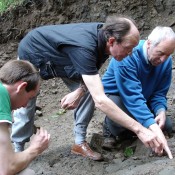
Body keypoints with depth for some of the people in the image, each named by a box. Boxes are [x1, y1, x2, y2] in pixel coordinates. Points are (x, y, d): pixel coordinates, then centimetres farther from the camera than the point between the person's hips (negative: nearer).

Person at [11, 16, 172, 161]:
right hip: (32, 55, -6)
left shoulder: (104, 34, -24)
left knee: (88, 92, -7)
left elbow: (90, 72, -2)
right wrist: (139, 129, -52)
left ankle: (80, 143, 4)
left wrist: (80, 89, -22)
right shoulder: (83, 47, -46)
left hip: (59, 57, 6)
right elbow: (100, 100, -51)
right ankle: (18, 151, 22)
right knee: (25, 106, 1)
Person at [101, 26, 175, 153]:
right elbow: (132, 96, -42)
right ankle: (109, 128, 1)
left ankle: (126, 132, 15)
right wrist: (151, 125, -52)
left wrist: (161, 111, -30)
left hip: (143, 100, 6)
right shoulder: (128, 56, -34)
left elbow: (160, 93, -7)